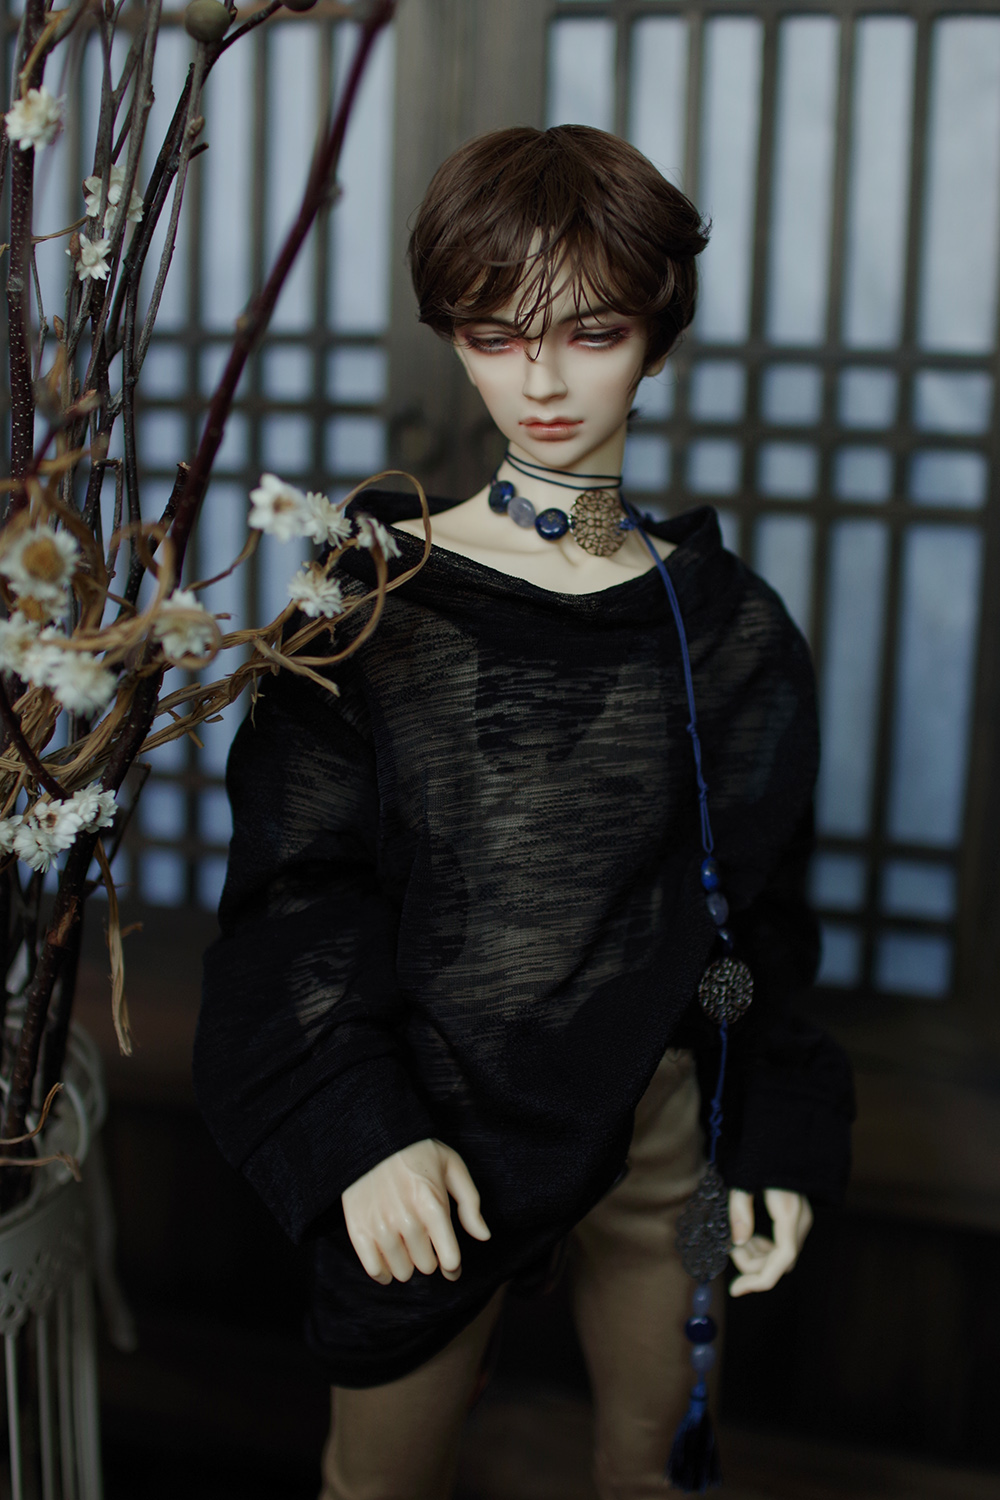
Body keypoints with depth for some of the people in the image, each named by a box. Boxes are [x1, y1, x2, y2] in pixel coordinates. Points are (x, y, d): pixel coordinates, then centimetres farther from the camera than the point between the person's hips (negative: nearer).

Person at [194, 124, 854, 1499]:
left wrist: (781, 1145, 2)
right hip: (433, 1133, -1)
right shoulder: (375, 599, -5)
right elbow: (296, 886, -6)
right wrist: (360, 1131, -16)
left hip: (664, 1125, 2)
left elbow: (763, 908, 7)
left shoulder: (727, 627, 1)